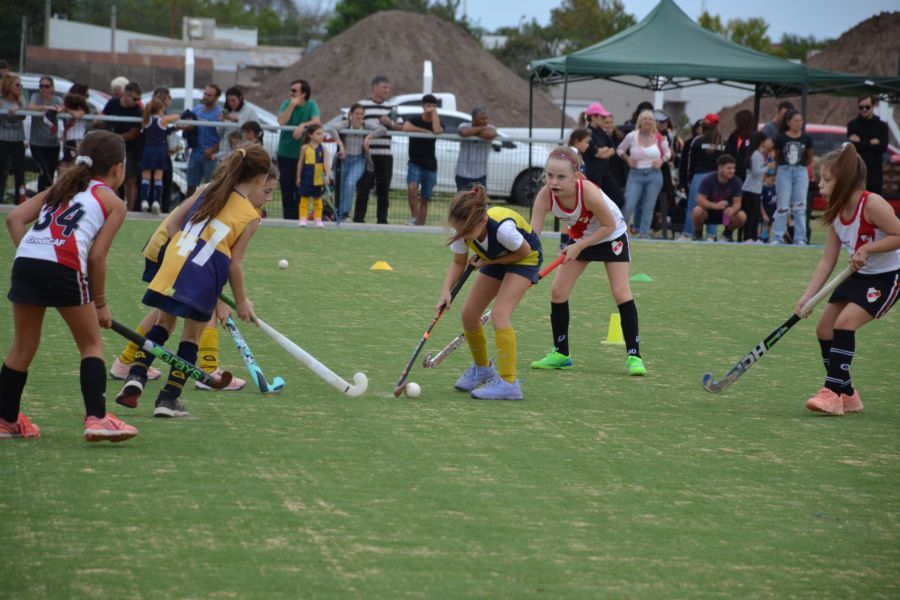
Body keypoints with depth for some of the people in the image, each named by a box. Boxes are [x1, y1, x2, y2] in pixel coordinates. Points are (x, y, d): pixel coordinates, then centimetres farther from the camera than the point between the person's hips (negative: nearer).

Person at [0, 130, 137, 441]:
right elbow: (97, 256, 4)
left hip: (25, 261, 5)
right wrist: (100, 303, 13)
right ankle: (96, 418, 1)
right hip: (65, 267, -5)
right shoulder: (114, 203, 14)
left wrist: (30, 258, 15)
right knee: (92, 344, 12)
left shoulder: (60, 188, 29)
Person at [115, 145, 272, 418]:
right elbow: (234, 264, -1)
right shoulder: (251, 216, 0)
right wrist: (241, 302, 10)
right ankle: (169, 399, 11)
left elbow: (173, 223, 14)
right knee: (191, 337, 11)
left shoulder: (210, 190, 13)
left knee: (163, 324, 21)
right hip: (203, 277, -4)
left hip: (173, 264, 4)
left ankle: (136, 376, 5)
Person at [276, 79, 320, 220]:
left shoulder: (311, 106, -1)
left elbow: (316, 121, -17)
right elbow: (281, 121, -13)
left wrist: (303, 125, -31)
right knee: (287, 189, 2)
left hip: (303, 154, -2)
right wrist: (292, 105, -17)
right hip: (285, 153, 2)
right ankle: (288, 218, 7)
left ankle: (300, 218, 4)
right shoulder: (287, 104, 3)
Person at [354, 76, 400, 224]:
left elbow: (401, 127, 13)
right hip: (367, 154, -5)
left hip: (385, 154, 5)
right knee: (364, 187, -5)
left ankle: (382, 219, 11)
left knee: (384, 189, 6)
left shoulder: (391, 107, 16)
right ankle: (358, 218, -1)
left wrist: (390, 123, -5)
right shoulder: (363, 105, 1)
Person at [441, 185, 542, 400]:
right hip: (494, 259, 7)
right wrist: (446, 290, -24)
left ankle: (509, 383, -23)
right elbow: (458, 263, -8)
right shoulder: (462, 231, -25)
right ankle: (481, 367, 31)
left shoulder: (502, 227, -42)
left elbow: (524, 251, -22)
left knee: (500, 314, -24)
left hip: (525, 259, -7)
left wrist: (488, 262, -21)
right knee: (469, 314, 3)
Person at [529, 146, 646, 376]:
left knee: (621, 292, -12)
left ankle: (633, 355, -5)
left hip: (611, 236, -4)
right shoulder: (545, 196, -29)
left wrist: (579, 247, -28)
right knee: (558, 292, -1)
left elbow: (609, 225, -24)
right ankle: (561, 353, 14)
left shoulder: (588, 192, -39)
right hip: (579, 236, 4)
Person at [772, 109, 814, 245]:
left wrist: (801, 167, 13)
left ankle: (800, 238, 5)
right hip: (784, 172, -1)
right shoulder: (781, 139, -2)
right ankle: (778, 237, 5)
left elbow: (810, 158, 15)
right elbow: (776, 157, 10)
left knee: (800, 207, 1)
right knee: (783, 207, 0)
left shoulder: (806, 139, 2)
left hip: (801, 172, 1)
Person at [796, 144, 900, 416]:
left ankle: (833, 392, -20)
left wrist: (867, 249, -28)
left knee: (845, 322, -24)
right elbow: (827, 261, -1)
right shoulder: (837, 213, -2)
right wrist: (807, 297, -9)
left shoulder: (872, 205, -25)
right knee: (825, 328, 5)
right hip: (859, 276, 9)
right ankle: (848, 396, 18)